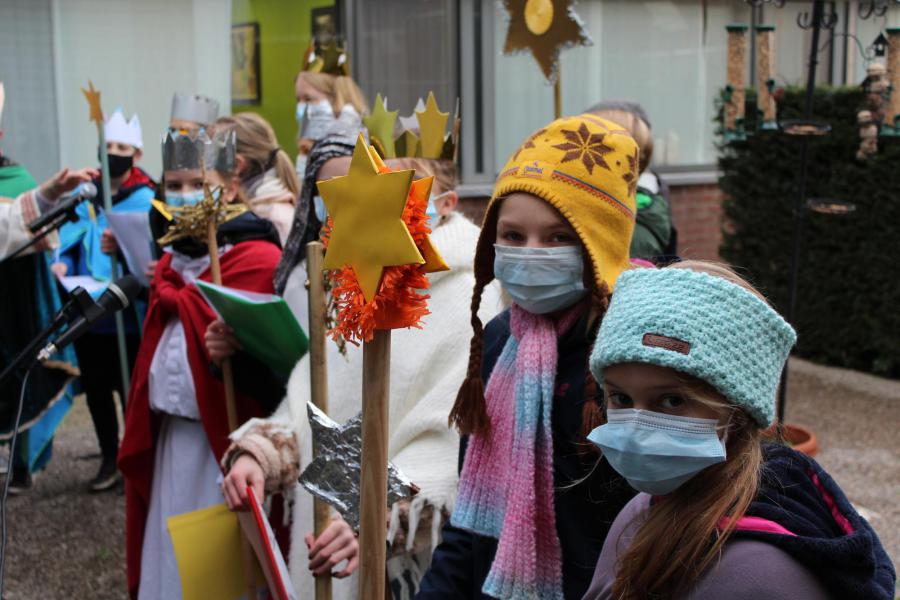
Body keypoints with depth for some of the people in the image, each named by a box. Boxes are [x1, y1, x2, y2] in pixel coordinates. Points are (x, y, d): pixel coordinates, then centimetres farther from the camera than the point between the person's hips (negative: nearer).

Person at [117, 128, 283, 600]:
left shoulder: (259, 257, -12)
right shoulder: (171, 258, 14)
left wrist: (174, 296, -16)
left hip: (225, 434, -7)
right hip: (171, 432, 7)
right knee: (170, 552, 15)